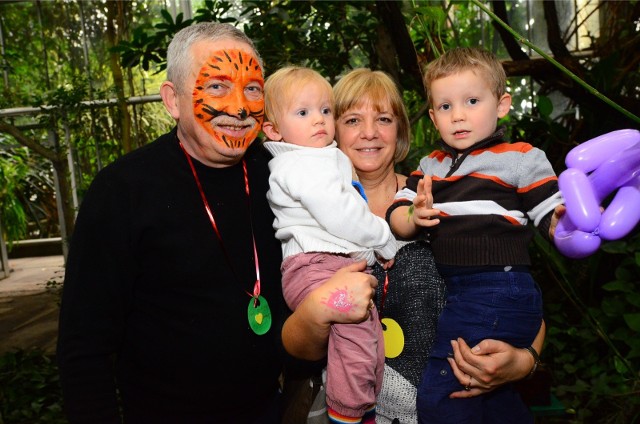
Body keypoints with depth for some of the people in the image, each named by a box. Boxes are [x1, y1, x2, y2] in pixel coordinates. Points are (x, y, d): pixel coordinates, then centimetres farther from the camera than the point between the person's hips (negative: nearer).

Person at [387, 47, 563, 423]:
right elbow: (396, 217, 6)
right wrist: (414, 216, -15)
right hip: (455, 292, 7)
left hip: (500, 291, -7)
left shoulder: (522, 159, -2)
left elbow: (552, 218, -6)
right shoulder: (431, 166, 14)